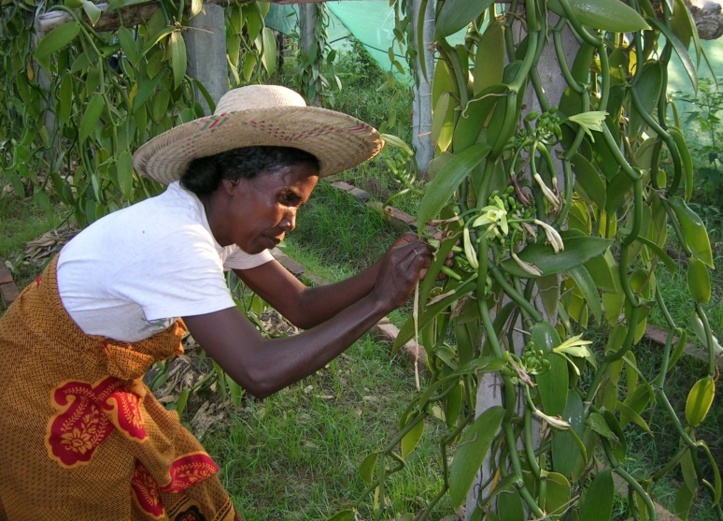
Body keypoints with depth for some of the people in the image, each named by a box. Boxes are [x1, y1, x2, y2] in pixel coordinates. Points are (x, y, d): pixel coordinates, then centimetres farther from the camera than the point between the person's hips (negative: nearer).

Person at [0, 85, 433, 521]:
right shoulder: (173, 240, -34)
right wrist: (379, 300, -35)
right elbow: (260, 373, -39)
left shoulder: (224, 221, -6)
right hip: (41, 401, -8)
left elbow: (302, 307, -4)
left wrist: (384, 271, -19)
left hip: (100, 389, 8)